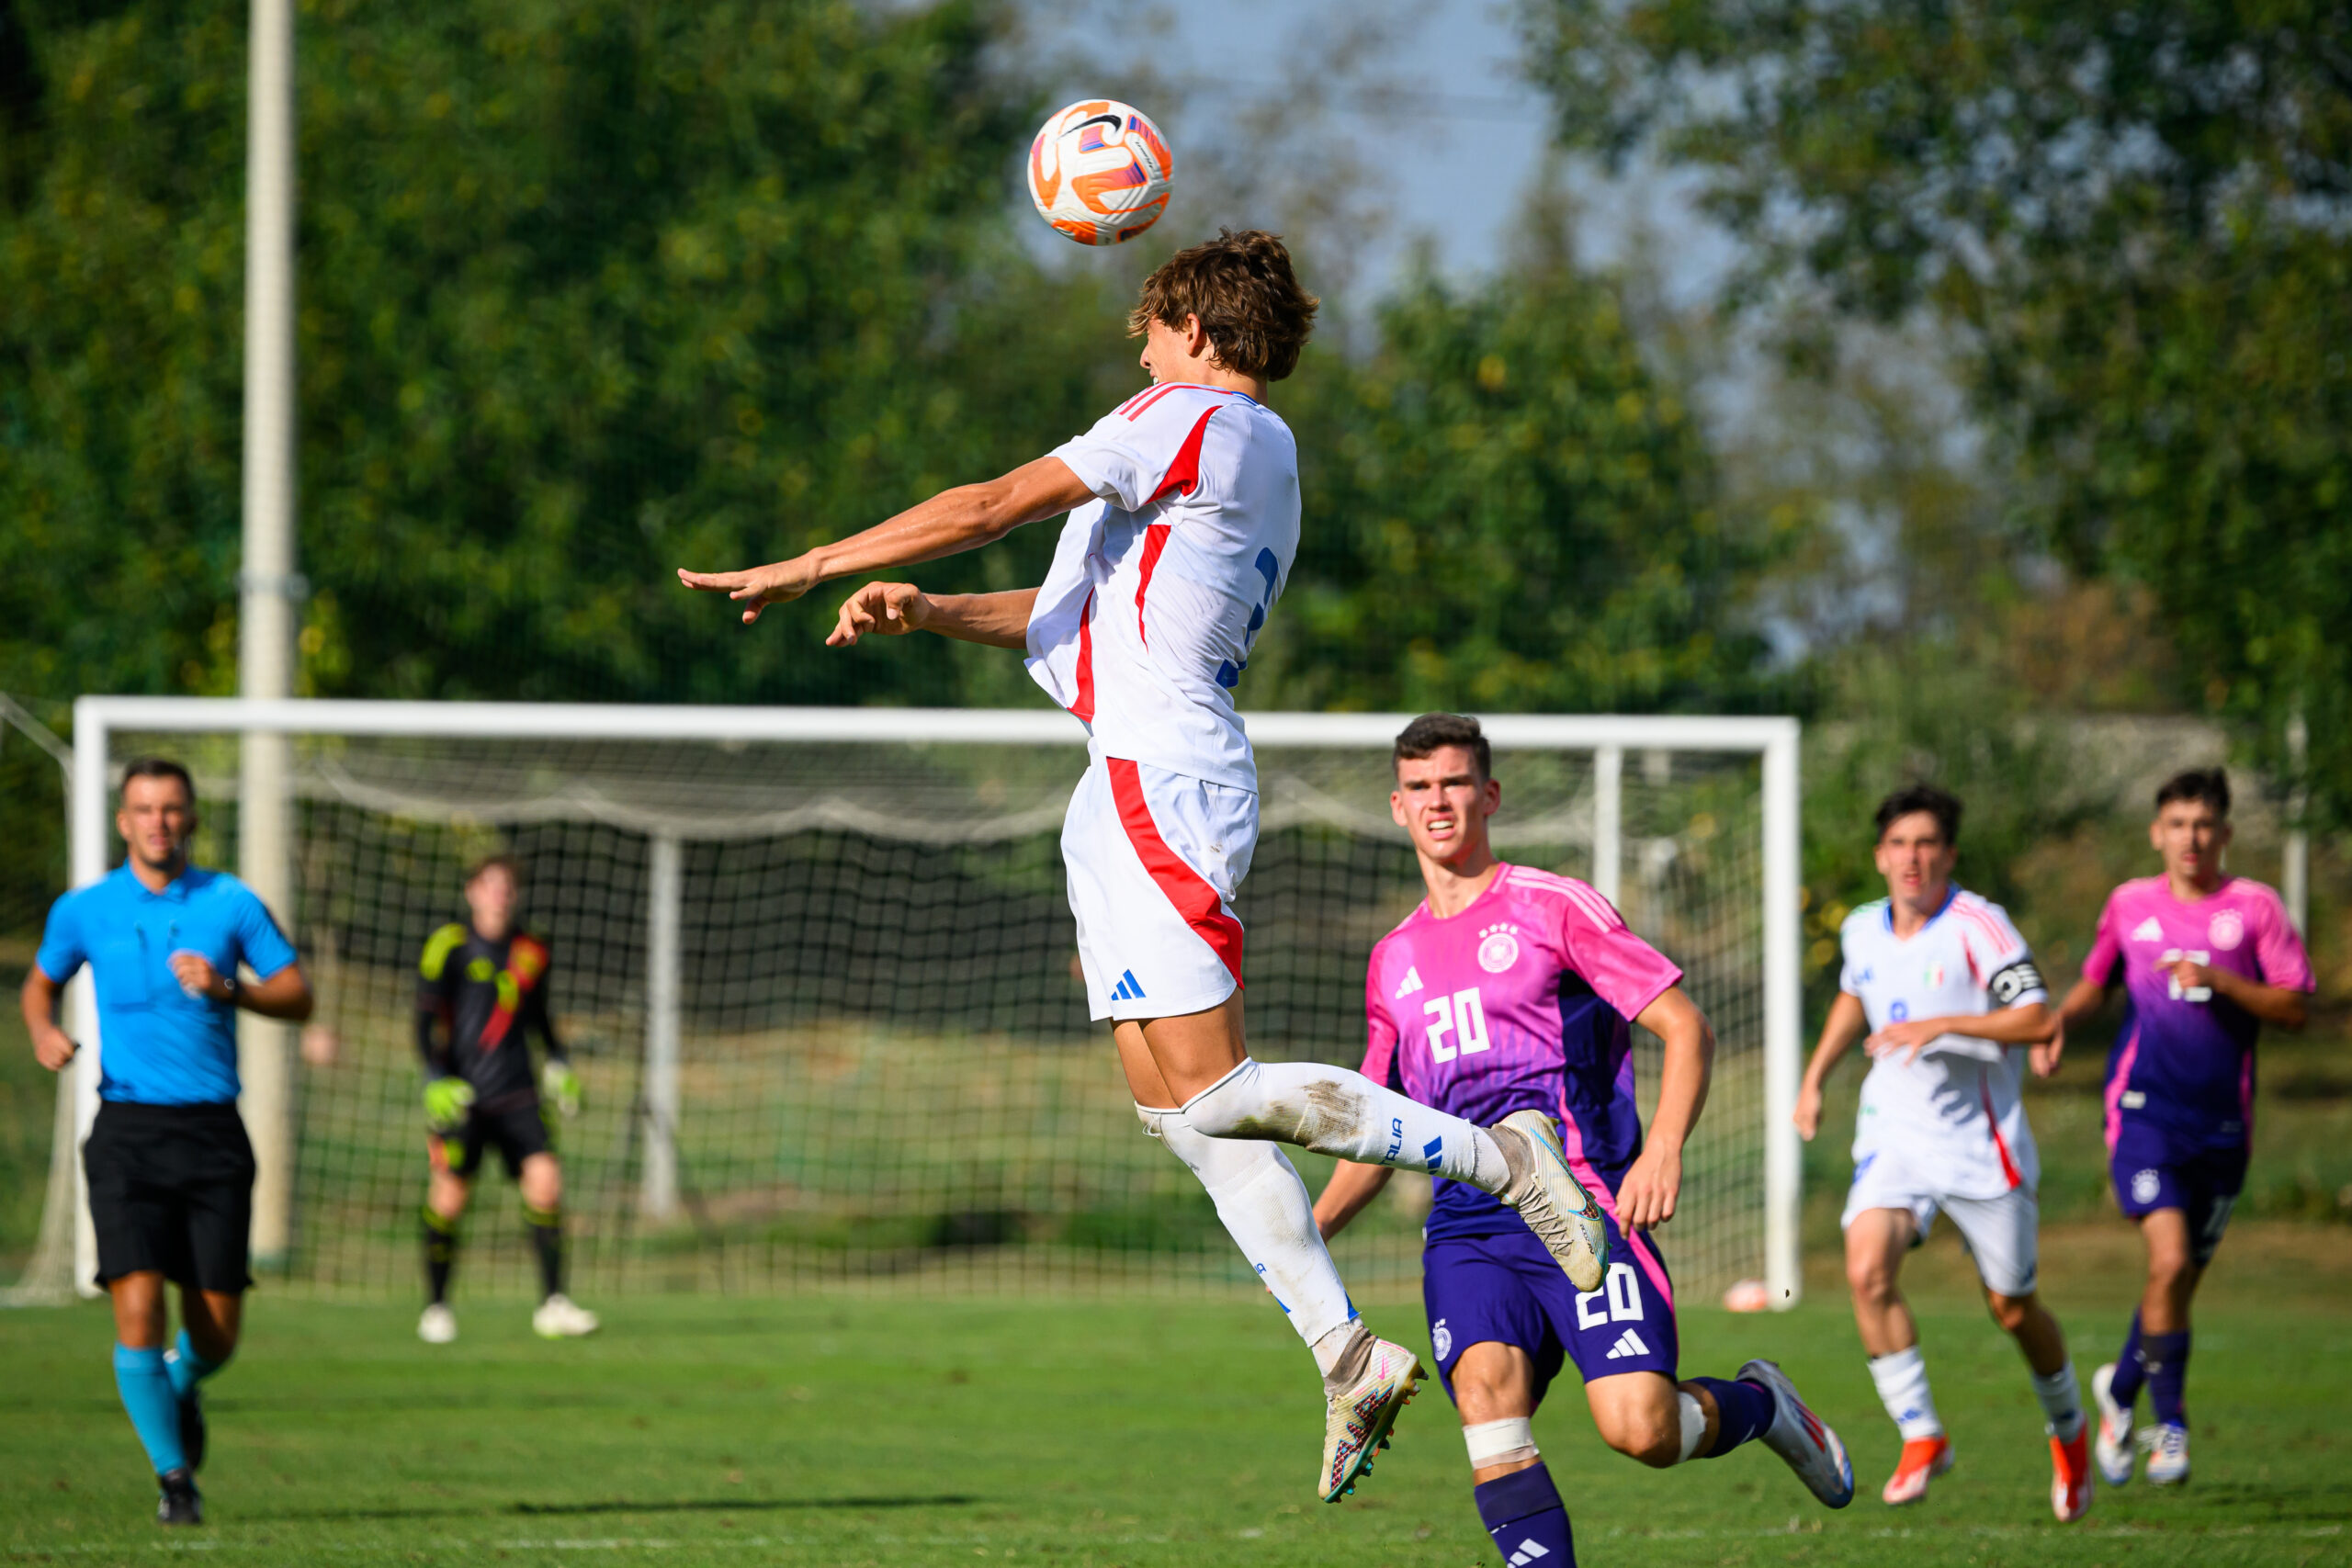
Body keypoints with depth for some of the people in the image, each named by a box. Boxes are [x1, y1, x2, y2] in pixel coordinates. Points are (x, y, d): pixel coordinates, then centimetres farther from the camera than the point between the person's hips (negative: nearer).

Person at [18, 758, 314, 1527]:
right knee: (137, 1311, -15)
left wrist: (227, 988, -16)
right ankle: (174, 1475, 0)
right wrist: (42, 1031, -1)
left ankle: (182, 1386, 39)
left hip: (212, 1132, 1)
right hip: (128, 1131, -1)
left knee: (216, 1332, 2)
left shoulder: (231, 903, 2)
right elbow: (40, 982, 21)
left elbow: (298, 996, 3)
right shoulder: (83, 910, 5)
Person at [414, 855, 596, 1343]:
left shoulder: (532, 954, 11)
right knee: (450, 1194, -5)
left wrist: (558, 1064, 13)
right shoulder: (449, 947, -3)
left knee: (545, 1182, -10)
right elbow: (425, 1020, -6)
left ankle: (553, 1304, -6)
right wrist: (438, 1079, -16)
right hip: (459, 1093, -4)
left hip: (515, 1092, 4)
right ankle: (436, 1308, 10)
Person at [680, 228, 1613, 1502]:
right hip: (1137, 789, 10)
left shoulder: (1195, 420, -7)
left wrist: (808, 569, -5)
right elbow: (1095, 606, 27)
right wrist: (925, 614, 19)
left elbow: (993, 507, -10)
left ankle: (1500, 1158, -12)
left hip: (1156, 782, -10)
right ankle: (1344, 1352, 3)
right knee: (1176, 1108, 7)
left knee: (1213, 1095, -14)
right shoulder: (1265, 460, 22)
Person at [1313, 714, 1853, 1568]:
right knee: (1486, 1402, -24)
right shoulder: (1394, 961, 19)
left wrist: (1663, 1149, -18)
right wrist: (1312, 1228, 13)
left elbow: (1685, 1026, -2)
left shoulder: (1553, 907, 3)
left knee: (1642, 1429, -17)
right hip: (1466, 1232, 4)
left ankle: (1758, 1403, 17)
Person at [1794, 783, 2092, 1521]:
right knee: (1867, 1269, -22)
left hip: (1980, 1141, -4)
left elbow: (2039, 1019, -20)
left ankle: (2069, 1431, 34)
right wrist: (1815, 1077, 19)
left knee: (2012, 1307, 7)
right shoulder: (1863, 931, 4)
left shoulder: (1977, 924, -13)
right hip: (1893, 1135, 4)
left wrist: (1943, 1025, -29)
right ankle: (1921, 1438, -12)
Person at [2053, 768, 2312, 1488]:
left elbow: (2294, 1008, -4)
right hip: (2144, 1110, -1)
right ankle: (2170, 1426, -10)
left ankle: (2121, 1388, 35)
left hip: (2222, 1123, 1)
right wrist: (2057, 1021, 2)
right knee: (2169, 1260, -18)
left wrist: (2217, 981, -17)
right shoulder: (2130, 905, 6)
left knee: (2184, 1274, 10)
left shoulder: (2254, 908, 1)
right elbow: (2095, 984, 22)